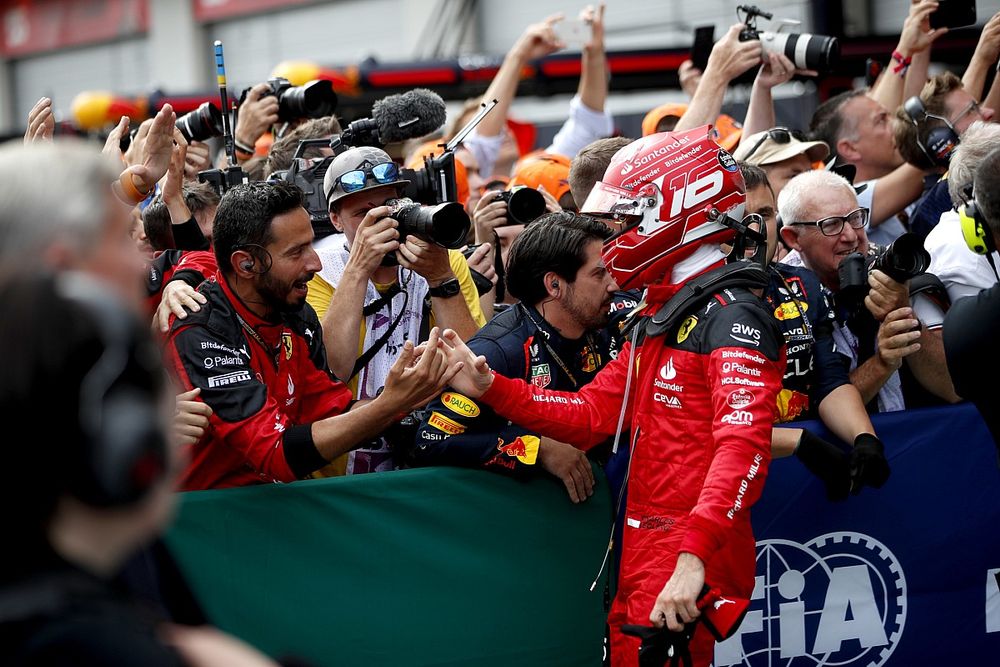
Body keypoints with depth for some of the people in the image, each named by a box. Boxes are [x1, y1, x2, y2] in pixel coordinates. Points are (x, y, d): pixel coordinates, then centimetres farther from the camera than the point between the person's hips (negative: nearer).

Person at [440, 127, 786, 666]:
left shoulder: (731, 316, -13)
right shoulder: (660, 317, 18)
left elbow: (742, 447, -25)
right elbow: (591, 414, 15)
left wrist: (692, 555, -34)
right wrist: (489, 388, 5)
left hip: (692, 559, -9)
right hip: (643, 555, 9)